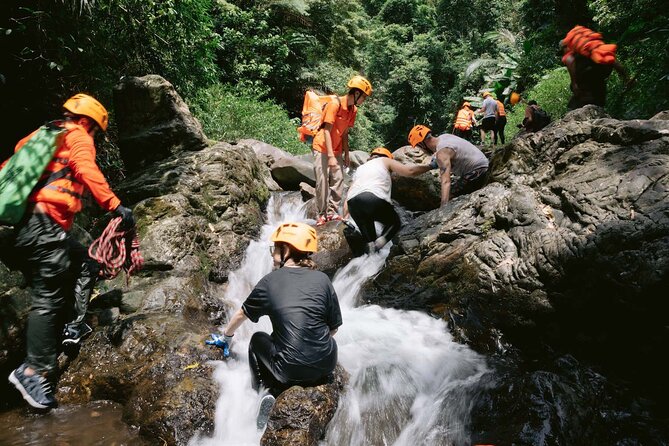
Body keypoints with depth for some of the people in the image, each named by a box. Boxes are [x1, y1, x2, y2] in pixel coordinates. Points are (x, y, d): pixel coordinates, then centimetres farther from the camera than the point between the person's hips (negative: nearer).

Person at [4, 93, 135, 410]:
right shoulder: (79, 138, 1)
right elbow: (87, 170, -19)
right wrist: (115, 205, -25)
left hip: (22, 224, 9)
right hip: (44, 225, -9)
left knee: (85, 265, 20)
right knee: (48, 298, -8)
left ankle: (75, 328, 21)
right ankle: (33, 372, -7)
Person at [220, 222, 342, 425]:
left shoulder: (270, 281, -2)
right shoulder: (322, 279, -2)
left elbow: (241, 314, 15)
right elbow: (334, 327, 5)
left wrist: (227, 334, 35)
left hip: (291, 371, -2)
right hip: (326, 365, 3)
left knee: (258, 339, 26)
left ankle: (272, 393, 10)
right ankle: (321, 379, 16)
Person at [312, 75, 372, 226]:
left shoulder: (353, 110, 4)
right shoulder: (335, 104, -19)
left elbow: (344, 133, 10)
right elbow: (327, 131, -22)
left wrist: (346, 154, 7)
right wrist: (330, 156, -26)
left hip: (337, 151, 7)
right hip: (322, 148, -7)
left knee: (338, 181, 2)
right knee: (322, 182, -6)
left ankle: (333, 212, 8)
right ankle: (322, 214, 1)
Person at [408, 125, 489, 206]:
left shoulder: (442, 152, -23)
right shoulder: (443, 137, 5)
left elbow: (446, 182, -36)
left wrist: (444, 207, -43)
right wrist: (437, 162, 24)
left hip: (476, 172, -10)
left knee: (449, 196, -14)